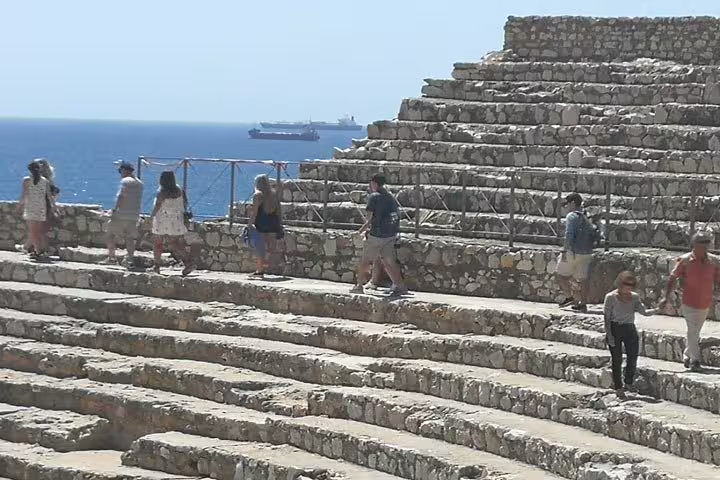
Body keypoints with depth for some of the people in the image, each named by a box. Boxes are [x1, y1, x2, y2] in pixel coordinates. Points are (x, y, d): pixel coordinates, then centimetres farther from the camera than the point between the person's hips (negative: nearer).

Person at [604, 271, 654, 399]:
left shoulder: (634, 297, 8)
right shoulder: (611, 297, -4)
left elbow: (643, 311, 2)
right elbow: (607, 317, -5)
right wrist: (609, 334, -11)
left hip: (630, 328, 4)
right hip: (615, 328, -4)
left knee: (633, 357, -4)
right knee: (617, 360, -1)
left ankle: (628, 383, 15)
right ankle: (618, 388, 6)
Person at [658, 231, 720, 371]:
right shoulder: (685, 261, -10)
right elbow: (672, 279, -5)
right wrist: (665, 297, -11)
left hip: (705, 304, 4)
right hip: (689, 303, -4)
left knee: (695, 332, 15)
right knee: (693, 332, -7)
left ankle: (687, 356, 31)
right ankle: (695, 360, 0)